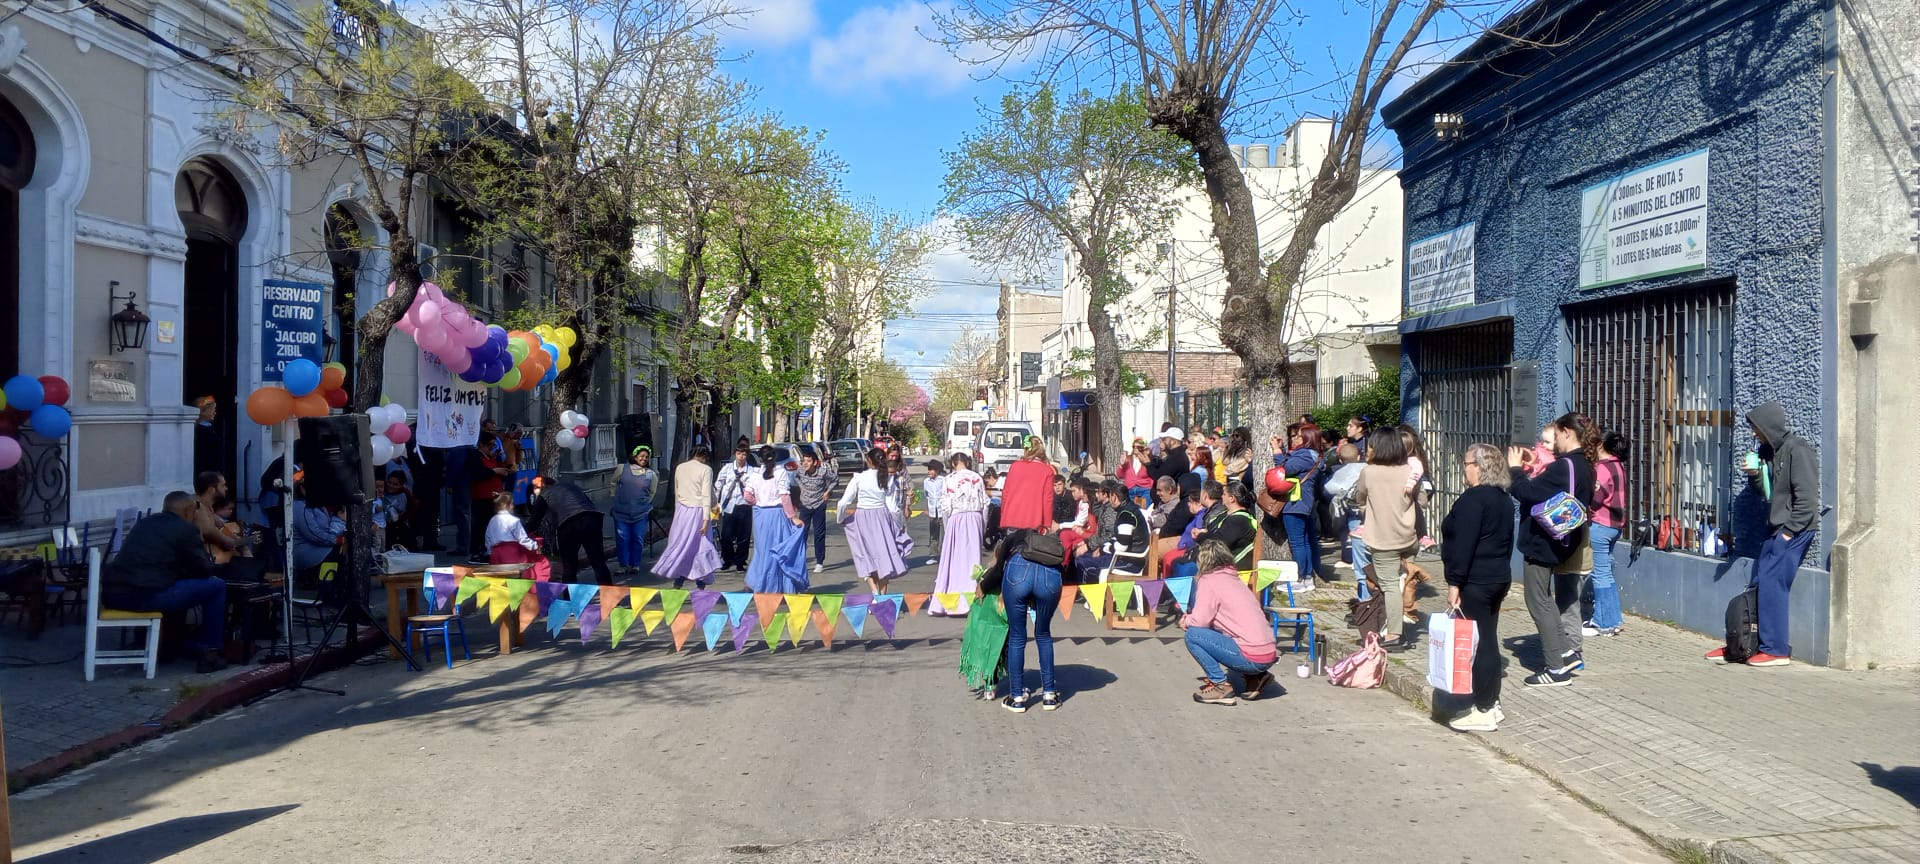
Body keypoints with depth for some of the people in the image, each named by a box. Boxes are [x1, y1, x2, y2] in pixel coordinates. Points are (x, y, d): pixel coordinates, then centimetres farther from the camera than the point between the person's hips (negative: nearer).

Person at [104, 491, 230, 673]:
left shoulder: (143, 523, 23)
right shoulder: (186, 529, 1)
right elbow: (204, 571, 7)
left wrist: (182, 568, 35)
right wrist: (204, 553, 28)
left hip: (112, 593, 8)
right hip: (145, 597, -8)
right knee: (216, 586, 6)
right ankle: (209, 654, 7)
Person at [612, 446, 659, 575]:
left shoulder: (651, 474, 2)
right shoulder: (623, 469, 1)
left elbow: (652, 493, 13)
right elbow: (614, 484, 14)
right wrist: (616, 499, 14)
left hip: (641, 513, 0)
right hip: (621, 512, 0)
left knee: (638, 539, 5)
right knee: (622, 539, 1)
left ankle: (635, 564, 18)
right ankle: (624, 565, 12)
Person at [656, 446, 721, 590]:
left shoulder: (680, 468, 7)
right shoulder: (706, 469, -8)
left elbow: (676, 493, 12)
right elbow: (706, 496, -12)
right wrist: (706, 520, -13)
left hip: (681, 510, 5)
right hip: (697, 511, -5)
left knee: (680, 546, 10)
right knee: (700, 546, 3)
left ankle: (678, 582, 10)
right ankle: (700, 584, 5)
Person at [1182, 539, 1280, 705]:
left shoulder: (1209, 581, -6)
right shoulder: (1232, 578, 18)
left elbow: (1200, 621, -12)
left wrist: (1186, 621, 8)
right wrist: (1191, 618, 18)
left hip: (1252, 658, -9)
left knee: (1193, 635, -7)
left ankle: (1220, 686, -3)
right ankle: (1255, 678, 17)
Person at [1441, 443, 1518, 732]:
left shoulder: (1473, 498, -17)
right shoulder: (1504, 499, 13)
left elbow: (1464, 544, -21)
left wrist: (1455, 583, -19)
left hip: (1476, 581, -10)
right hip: (1499, 578, 10)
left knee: (1477, 643, -5)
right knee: (1488, 640, 15)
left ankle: (1483, 711, 0)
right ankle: (1492, 704, 21)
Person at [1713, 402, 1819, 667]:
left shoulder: (1798, 450, -14)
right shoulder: (1768, 450, 13)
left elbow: (1807, 498, -18)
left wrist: (1789, 531, -17)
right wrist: (1754, 474, 1)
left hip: (1794, 529, -9)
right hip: (1775, 528, 9)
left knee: (1772, 585, -10)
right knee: (1758, 584, 8)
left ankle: (1776, 650, -4)